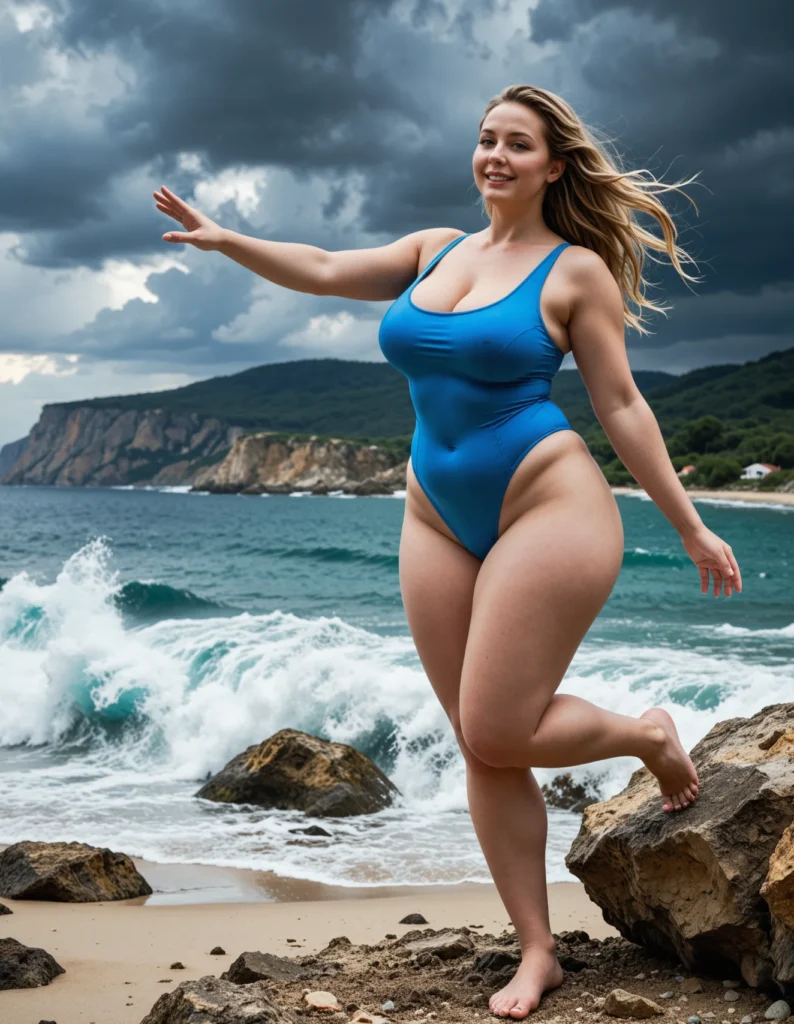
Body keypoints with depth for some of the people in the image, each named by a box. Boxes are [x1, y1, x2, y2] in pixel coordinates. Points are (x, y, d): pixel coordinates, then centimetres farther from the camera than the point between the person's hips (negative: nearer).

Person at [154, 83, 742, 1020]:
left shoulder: (576, 270, -3)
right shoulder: (436, 250, 12)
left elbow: (620, 406, -2)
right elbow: (326, 271, 13)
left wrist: (691, 528, -2)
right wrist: (227, 241, 2)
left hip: (548, 508, -6)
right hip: (440, 523, 6)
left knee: (497, 735, -10)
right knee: (480, 745, 4)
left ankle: (649, 736, 19)